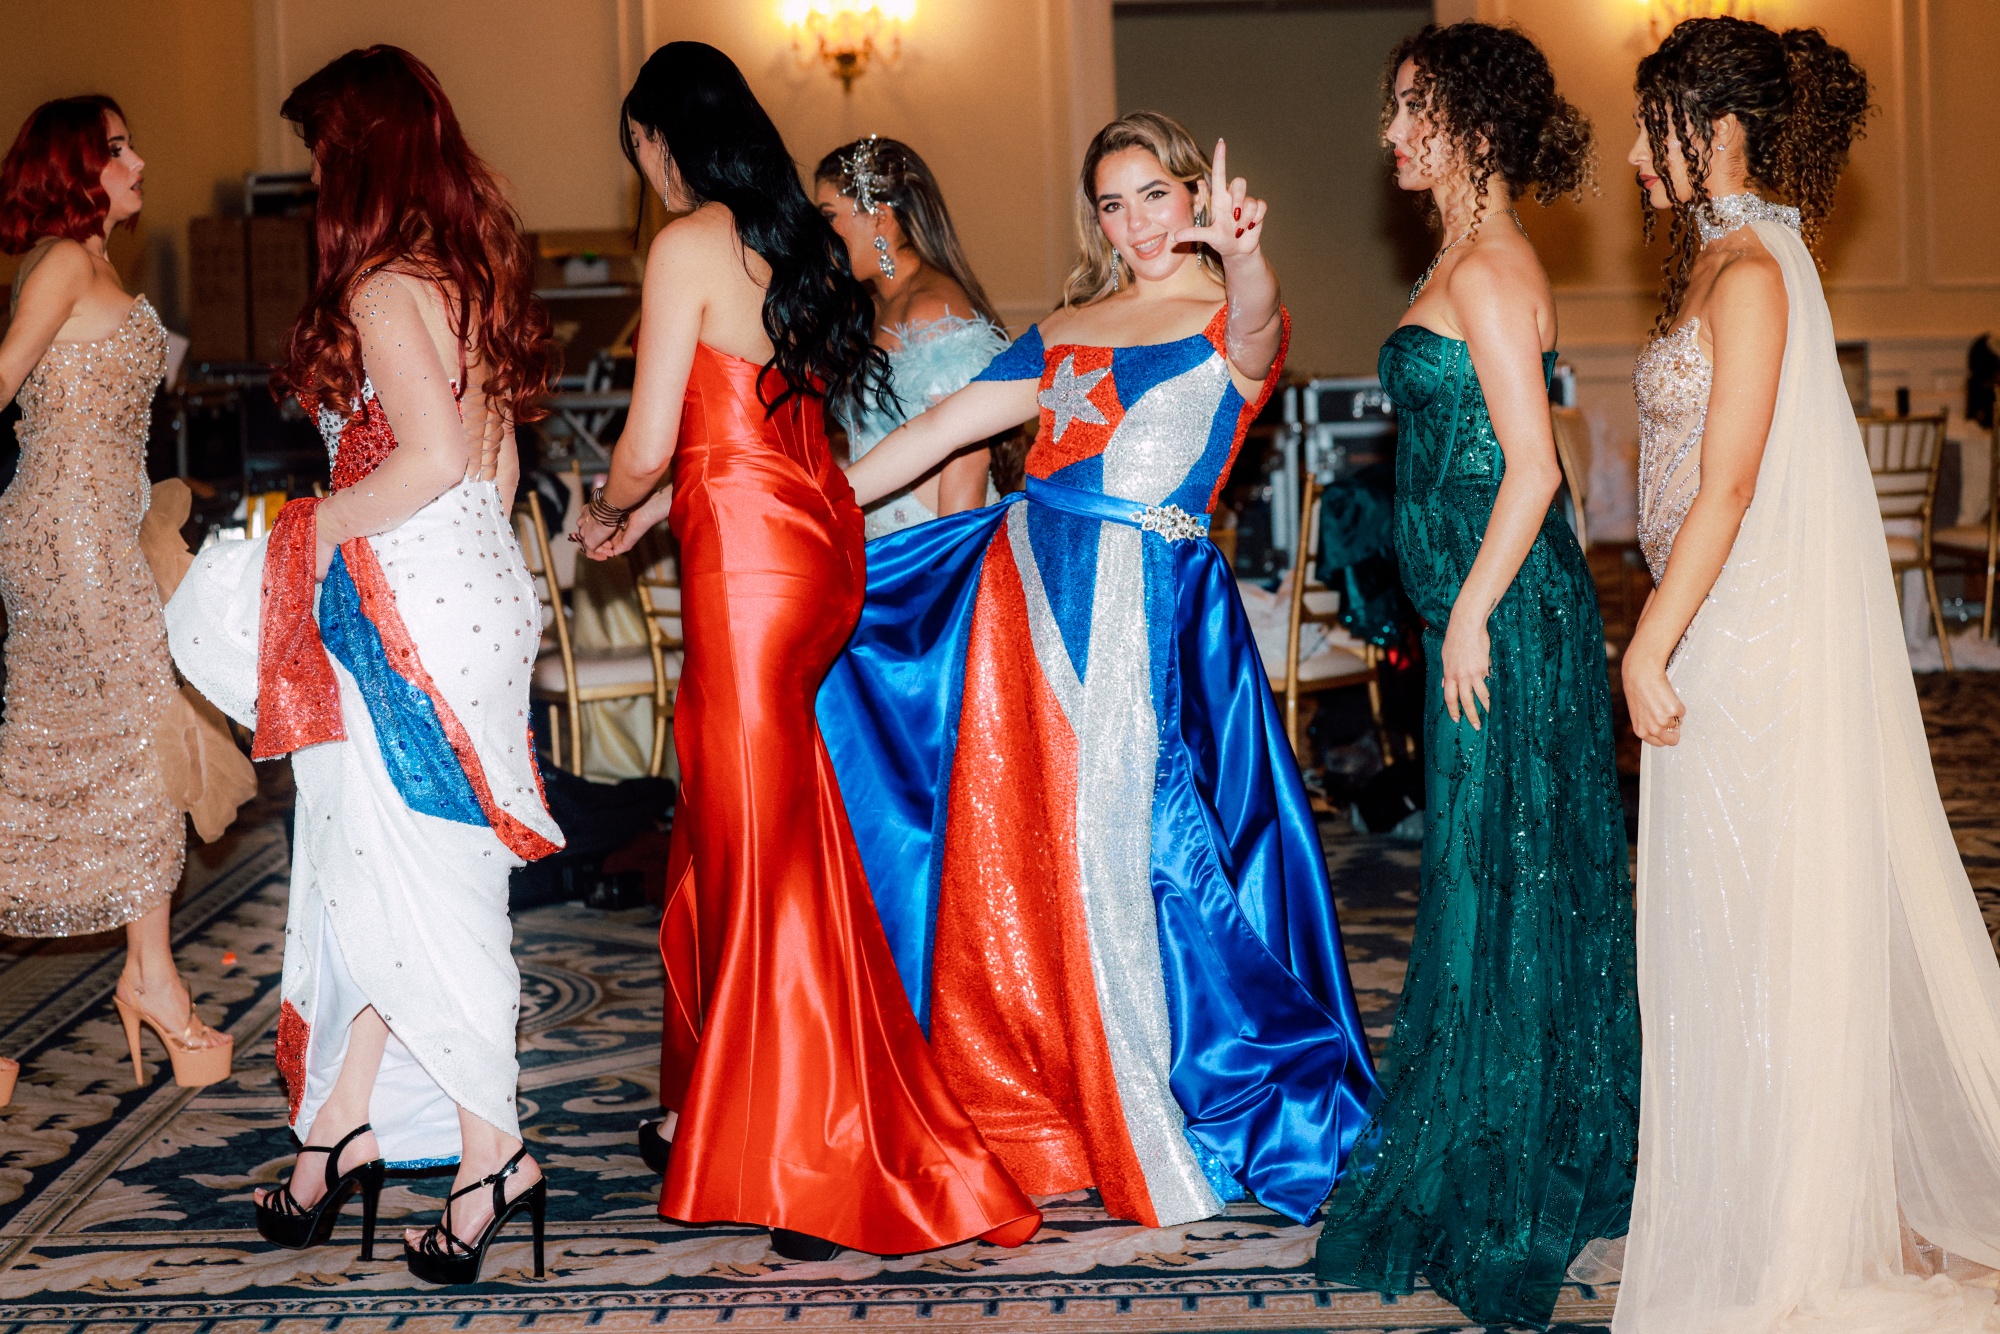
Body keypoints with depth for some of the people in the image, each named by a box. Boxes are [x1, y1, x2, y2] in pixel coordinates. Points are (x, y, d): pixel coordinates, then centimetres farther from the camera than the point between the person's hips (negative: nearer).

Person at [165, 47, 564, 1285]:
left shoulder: (382, 288, -14)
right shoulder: (476, 274, 13)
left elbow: (433, 456, -24)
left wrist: (318, 524, -11)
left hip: (407, 602, -9)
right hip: (480, 585, 9)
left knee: (411, 872, -3)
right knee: (373, 866, 14)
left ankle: (491, 1154, 2)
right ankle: (344, 1124, 22)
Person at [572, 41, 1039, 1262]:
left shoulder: (689, 244, -10)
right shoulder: (797, 242, 13)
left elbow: (650, 444, -10)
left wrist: (605, 511, 11)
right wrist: (655, 511, 30)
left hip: (749, 556, -8)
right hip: (820, 534, 8)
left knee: (764, 845, -2)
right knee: (732, 826, 18)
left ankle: (831, 1181, 3)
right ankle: (723, 1111, 31)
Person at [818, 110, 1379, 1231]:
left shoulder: (1230, 321, 1)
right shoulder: (1065, 331, 18)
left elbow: (1256, 315, -24)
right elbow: (940, 431, 18)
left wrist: (1243, 254, -48)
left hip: (1147, 610, -6)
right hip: (1029, 587, 6)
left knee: (1123, 852, -6)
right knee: (1010, 850, 7)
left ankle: (1166, 1139, 8)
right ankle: (1034, 1117, 21)